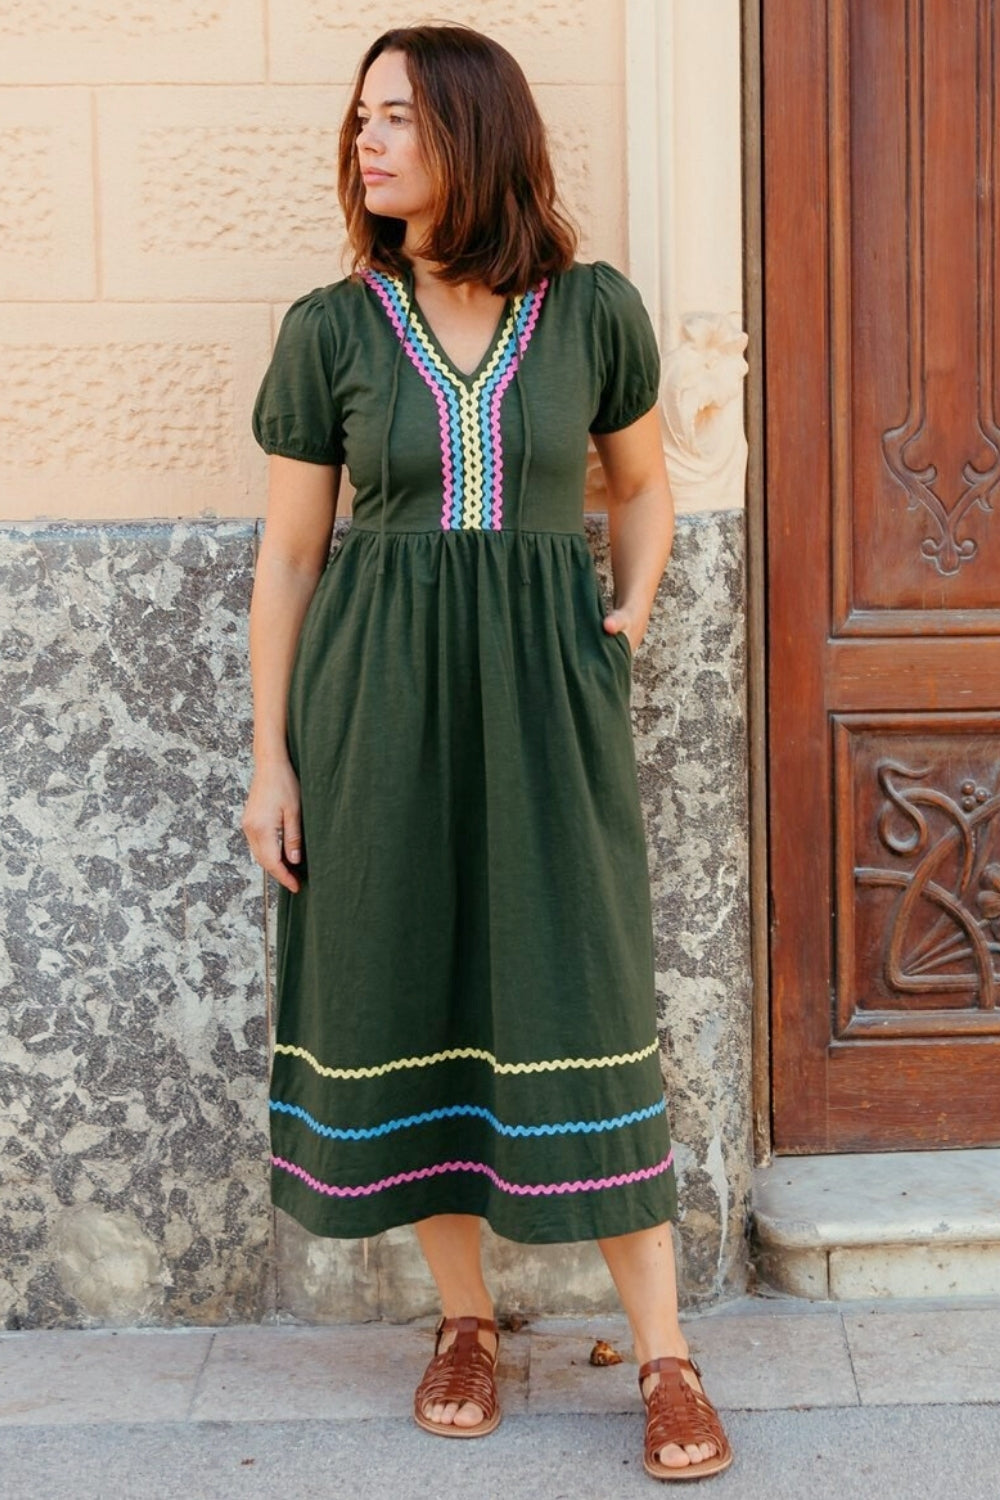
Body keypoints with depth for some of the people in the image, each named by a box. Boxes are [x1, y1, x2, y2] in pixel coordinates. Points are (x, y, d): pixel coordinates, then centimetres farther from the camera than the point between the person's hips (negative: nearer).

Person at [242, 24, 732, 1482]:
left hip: (546, 689, -1)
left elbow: (642, 485, 17)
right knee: (411, 995, 6)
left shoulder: (593, 311, 1)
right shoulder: (329, 330, 1)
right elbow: (288, 554, 4)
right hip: (379, 697, 1)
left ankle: (666, 1357, 8)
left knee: (581, 1005, -2)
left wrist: (633, 606, -1)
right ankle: (464, 1318, 25)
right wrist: (272, 758, 1)